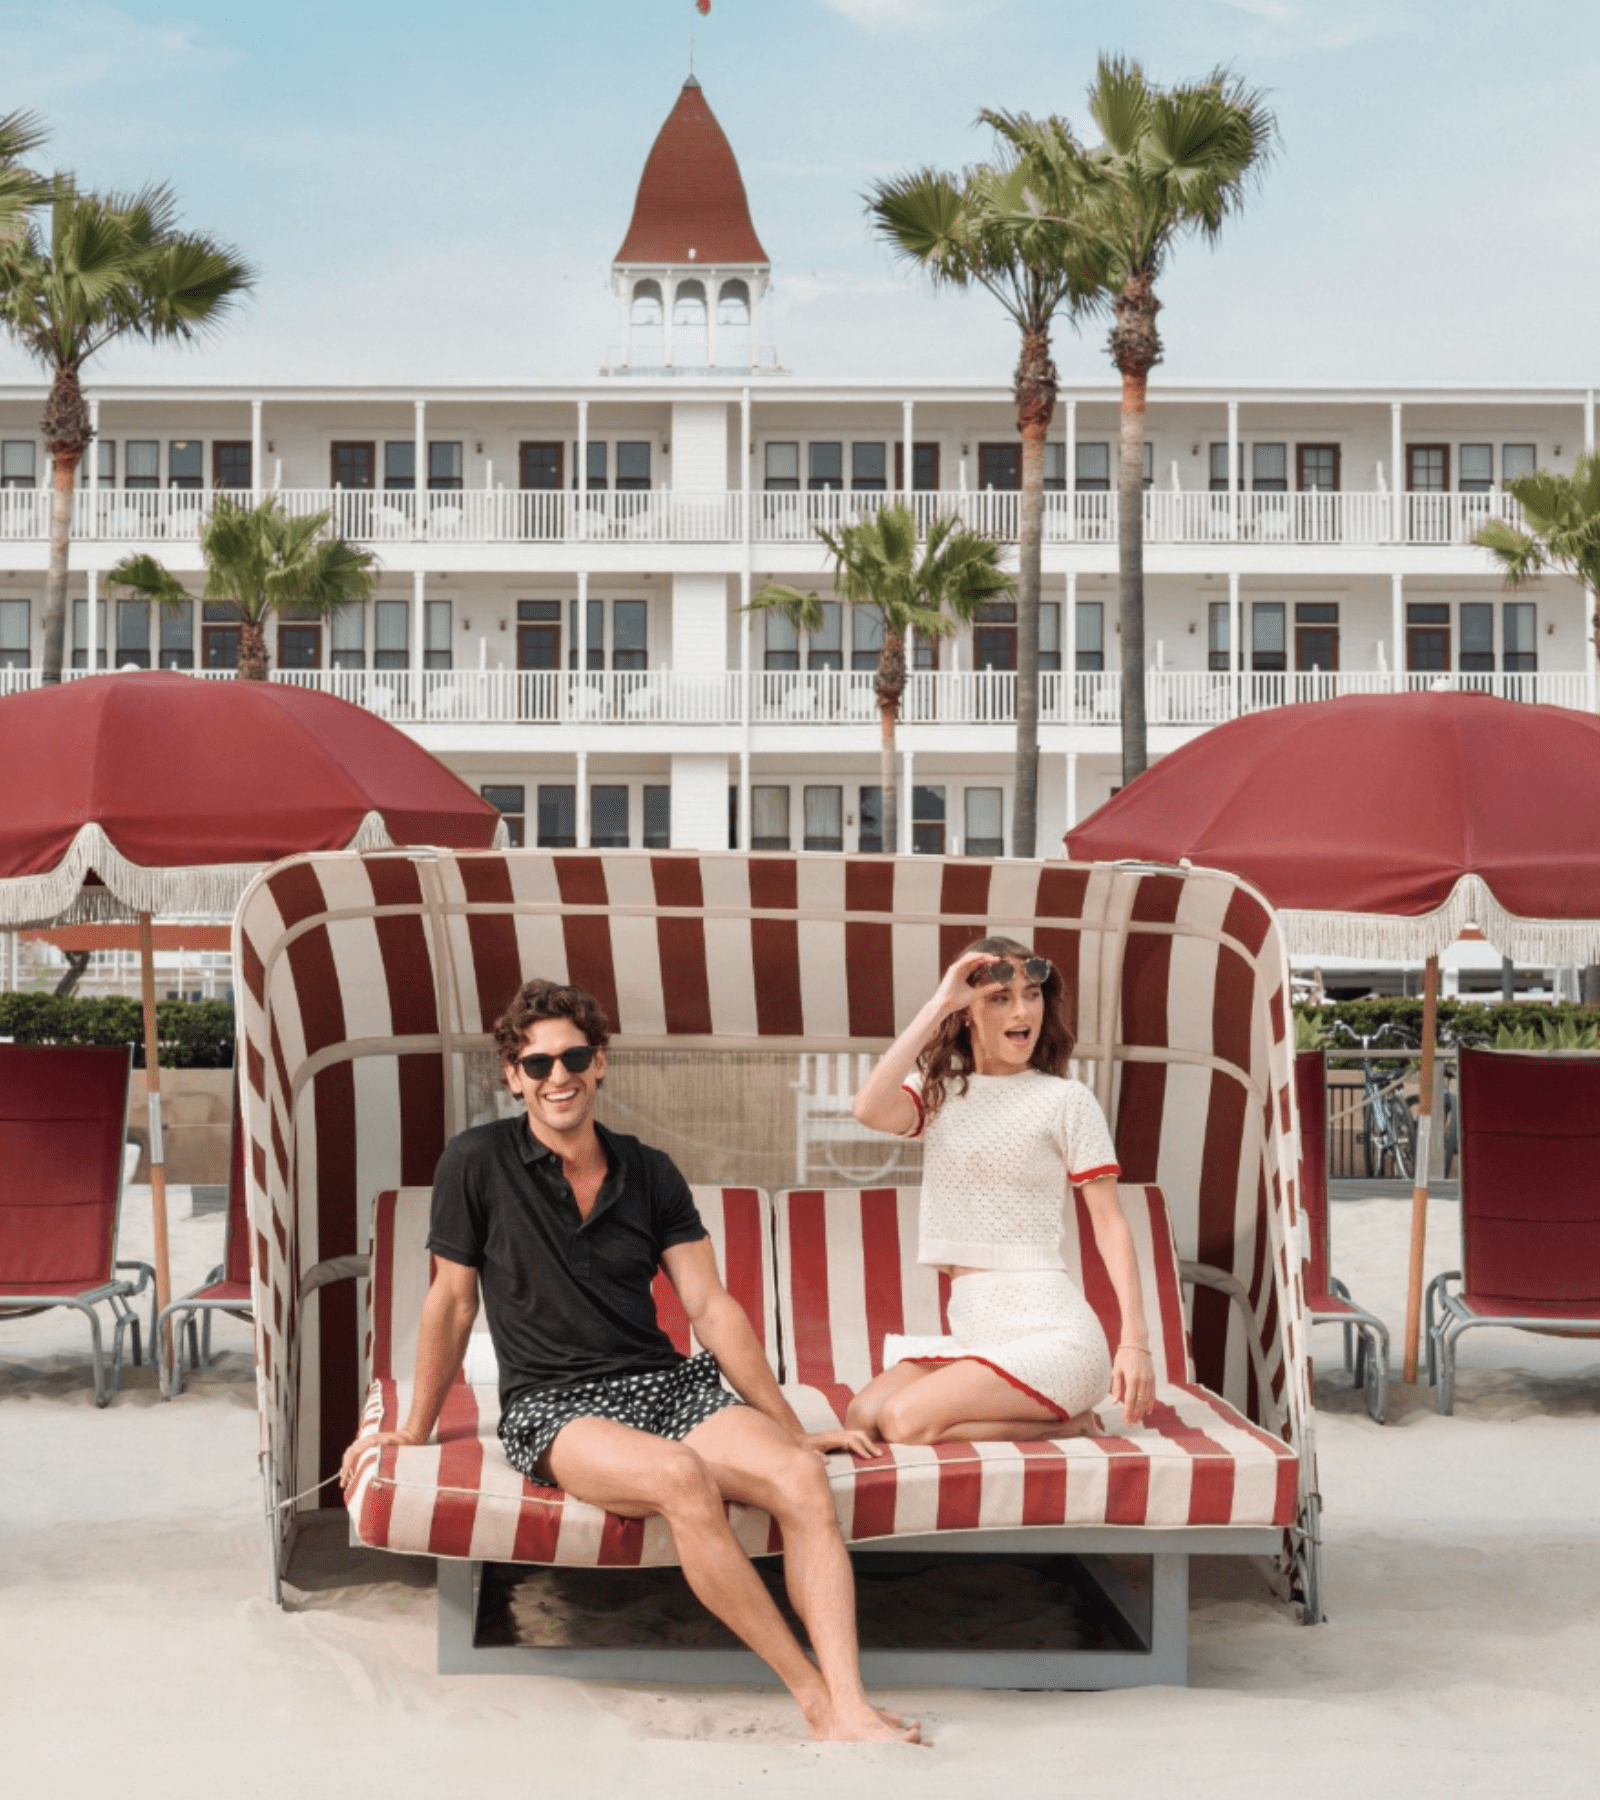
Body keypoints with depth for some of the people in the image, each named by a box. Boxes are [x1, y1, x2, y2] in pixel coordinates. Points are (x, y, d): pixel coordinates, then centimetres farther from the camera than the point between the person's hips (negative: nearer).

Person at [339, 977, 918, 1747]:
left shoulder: (649, 1173, 11)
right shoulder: (479, 1162, 1)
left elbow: (710, 1306, 11)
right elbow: (451, 1303, 9)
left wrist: (792, 1428, 8)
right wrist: (416, 1430, 14)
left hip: (667, 1383, 4)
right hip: (552, 1405, -4)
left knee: (803, 1477, -27)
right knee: (680, 1476, -37)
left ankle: (849, 1713, -36)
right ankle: (812, 1692, -29)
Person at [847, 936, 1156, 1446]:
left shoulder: (1067, 1100, -1)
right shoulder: (938, 1092, 10)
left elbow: (1110, 1224, -3)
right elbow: (871, 1110, -14)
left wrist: (1135, 1339, -12)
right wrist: (938, 1004, -11)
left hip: (1048, 1328, -6)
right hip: (971, 1325, 6)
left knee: (905, 1421, -22)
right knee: (862, 1418, -13)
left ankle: (1068, 1423, 0)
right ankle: (1036, 1409, 3)